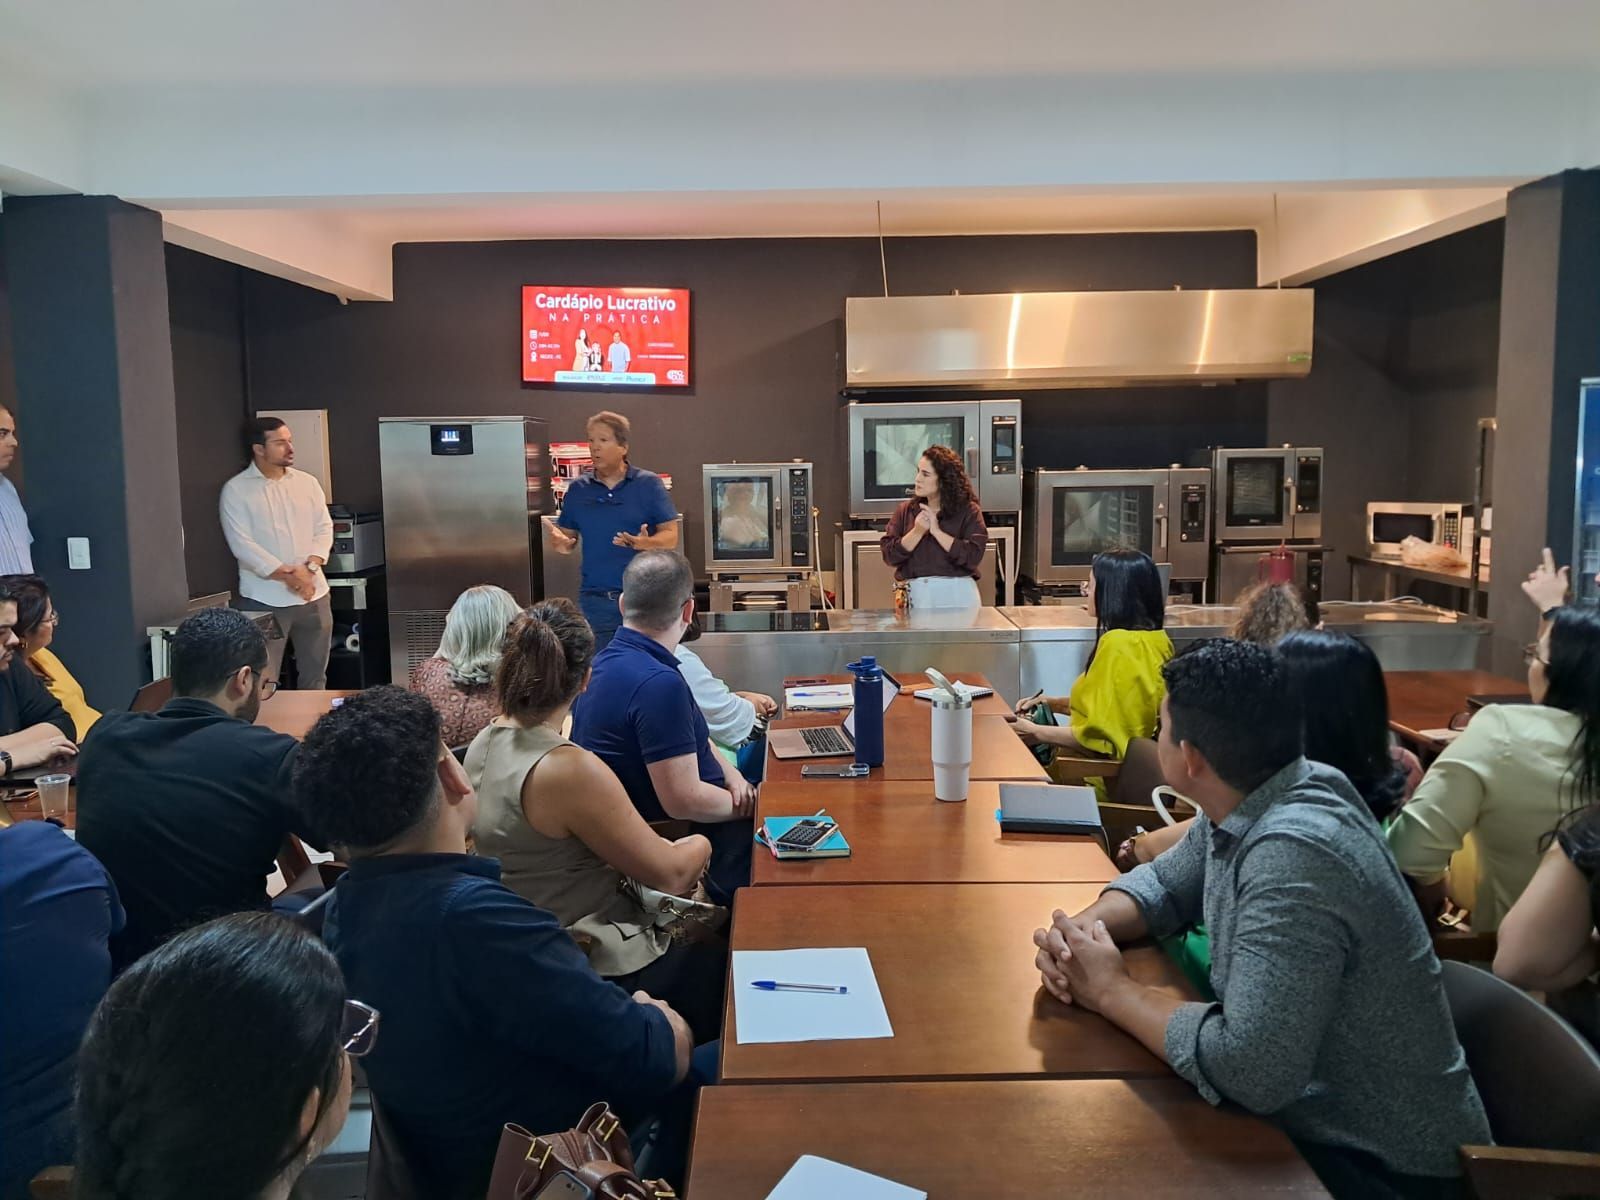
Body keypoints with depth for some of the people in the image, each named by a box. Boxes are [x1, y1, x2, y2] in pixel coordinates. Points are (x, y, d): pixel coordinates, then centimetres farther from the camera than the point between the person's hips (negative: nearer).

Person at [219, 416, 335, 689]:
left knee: (315, 677, 12)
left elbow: (324, 528, 6)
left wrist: (309, 568, -12)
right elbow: (242, 544, -11)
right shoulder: (236, 489, -4)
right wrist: (288, 575, -17)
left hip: (314, 595, 4)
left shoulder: (308, 483, 9)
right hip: (264, 600, -4)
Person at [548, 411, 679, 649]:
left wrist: (646, 543, -23)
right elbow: (565, 536, 14)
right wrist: (561, 543, -10)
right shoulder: (578, 488, 9)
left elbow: (671, 536, -2)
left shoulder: (649, 484, 0)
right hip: (595, 600, 3)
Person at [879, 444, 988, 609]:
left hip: (957, 595, -2)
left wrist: (936, 531, -15)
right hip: (915, 595, 2)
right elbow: (889, 555, -1)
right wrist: (917, 532, -14)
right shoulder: (906, 510, 6)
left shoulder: (968, 510, -3)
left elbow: (973, 556, -14)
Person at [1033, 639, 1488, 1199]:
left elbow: (1250, 1070, -37)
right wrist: (1082, 928, -10)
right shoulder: (1242, 803, -4)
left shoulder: (1294, 853, -33)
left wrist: (1112, 991, -21)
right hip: (1311, 1117, 7)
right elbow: (1165, 882, 12)